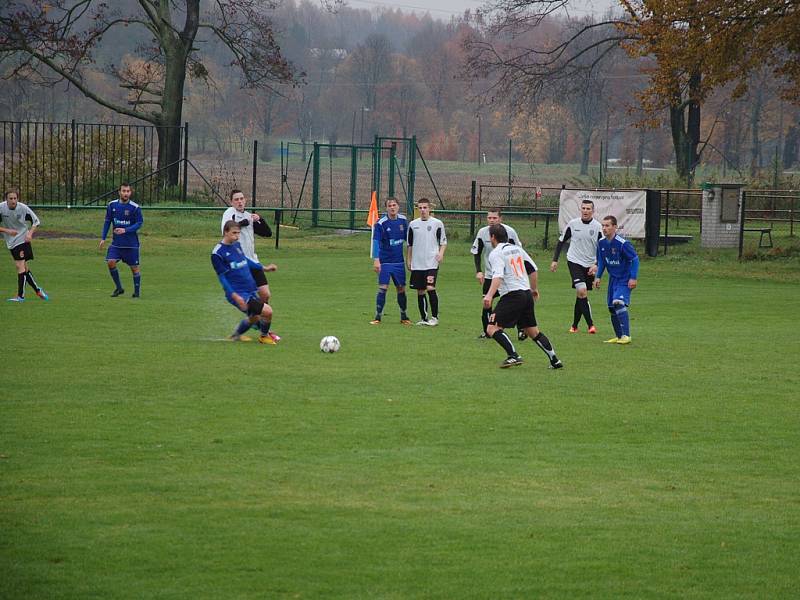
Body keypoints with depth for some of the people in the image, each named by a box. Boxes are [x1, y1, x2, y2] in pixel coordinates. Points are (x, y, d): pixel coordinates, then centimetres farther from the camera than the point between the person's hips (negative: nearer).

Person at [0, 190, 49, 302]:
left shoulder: (23, 208, -14)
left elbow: (36, 221, 0)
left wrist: (30, 233, -15)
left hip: (23, 239, -3)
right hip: (11, 241, 3)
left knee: (20, 266, -13)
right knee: (23, 267, 8)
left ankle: (21, 295, -10)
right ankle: (37, 290, 23)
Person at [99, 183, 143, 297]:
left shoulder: (135, 208, -9)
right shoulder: (112, 205, 1)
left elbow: (139, 223, -9)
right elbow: (107, 221, 9)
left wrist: (125, 230, -22)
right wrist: (103, 238, 4)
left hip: (131, 243, -3)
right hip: (116, 242, 3)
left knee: (134, 268, 3)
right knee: (110, 262, -14)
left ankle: (137, 291, 20)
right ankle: (119, 288, 2)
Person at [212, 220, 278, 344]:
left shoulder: (237, 245, 8)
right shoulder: (218, 253, -15)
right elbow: (222, 277, -15)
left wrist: (264, 268, 32)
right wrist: (235, 296, -22)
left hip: (251, 291, 8)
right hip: (239, 294, -8)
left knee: (254, 317, 21)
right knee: (267, 311, -17)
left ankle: (236, 335, 46)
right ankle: (264, 336, 10)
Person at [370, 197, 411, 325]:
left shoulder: (403, 220, 3)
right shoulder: (381, 223, -11)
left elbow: (407, 238, 16)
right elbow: (376, 242, -16)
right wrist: (376, 260, -26)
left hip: (399, 261, 4)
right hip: (385, 261, -4)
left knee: (401, 289, 9)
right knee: (382, 288, -9)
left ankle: (403, 316, 22)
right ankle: (378, 317, -2)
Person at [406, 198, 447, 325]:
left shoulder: (437, 223, 0)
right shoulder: (413, 224, 10)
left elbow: (443, 241, 6)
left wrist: (441, 253, -11)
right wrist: (408, 260, 15)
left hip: (431, 262, -4)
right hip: (417, 264, 4)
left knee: (430, 288, -16)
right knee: (420, 291, 6)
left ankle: (434, 317, -6)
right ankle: (424, 318, 15)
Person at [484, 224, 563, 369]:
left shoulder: (496, 253, -8)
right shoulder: (517, 248, 16)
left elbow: (498, 276, -24)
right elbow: (533, 269, 22)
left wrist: (489, 295, -35)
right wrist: (534, 289, 36)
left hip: (512, 296, -8)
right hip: (527, 294, 8)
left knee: (492, 329, -9)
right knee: (533, 332, 17)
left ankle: (513, 356, -21)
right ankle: (554, 361, 17)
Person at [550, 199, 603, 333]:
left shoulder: (597, 227, -4)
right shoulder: (573, 224, -3)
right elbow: (561, 241, 9)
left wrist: (596, 264, -12)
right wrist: (555, 260, 6)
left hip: (590, 265, 2)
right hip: (574, 262, -2)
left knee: (581, 295, 7)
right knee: (582, 290, -19)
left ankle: (575, 325, 21)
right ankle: (590, 325, -19)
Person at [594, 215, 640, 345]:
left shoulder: (622, 243, -21)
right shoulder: (601, 243, 0)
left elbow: (635, 259, -14)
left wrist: (633, 278, -17)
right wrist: (598, 277, 10)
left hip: (625, 280, -8)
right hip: (613, 279, 8)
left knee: (619, 303, -24)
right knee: (612, 307, 8)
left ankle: (626, 335, -24)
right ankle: (619, 336, 20)